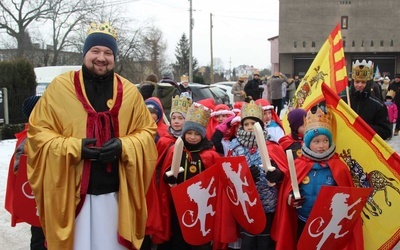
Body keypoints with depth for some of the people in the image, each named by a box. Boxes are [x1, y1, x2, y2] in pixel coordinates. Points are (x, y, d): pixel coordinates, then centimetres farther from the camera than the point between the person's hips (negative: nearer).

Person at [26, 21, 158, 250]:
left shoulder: (129, 91, 5)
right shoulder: (60, 87, -1)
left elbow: (147, 131, 8)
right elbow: (38, 131, 0)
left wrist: (124, 146, -12)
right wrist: (74, 147, -15)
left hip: (116, 191, 2)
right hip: (71, 191, -1)